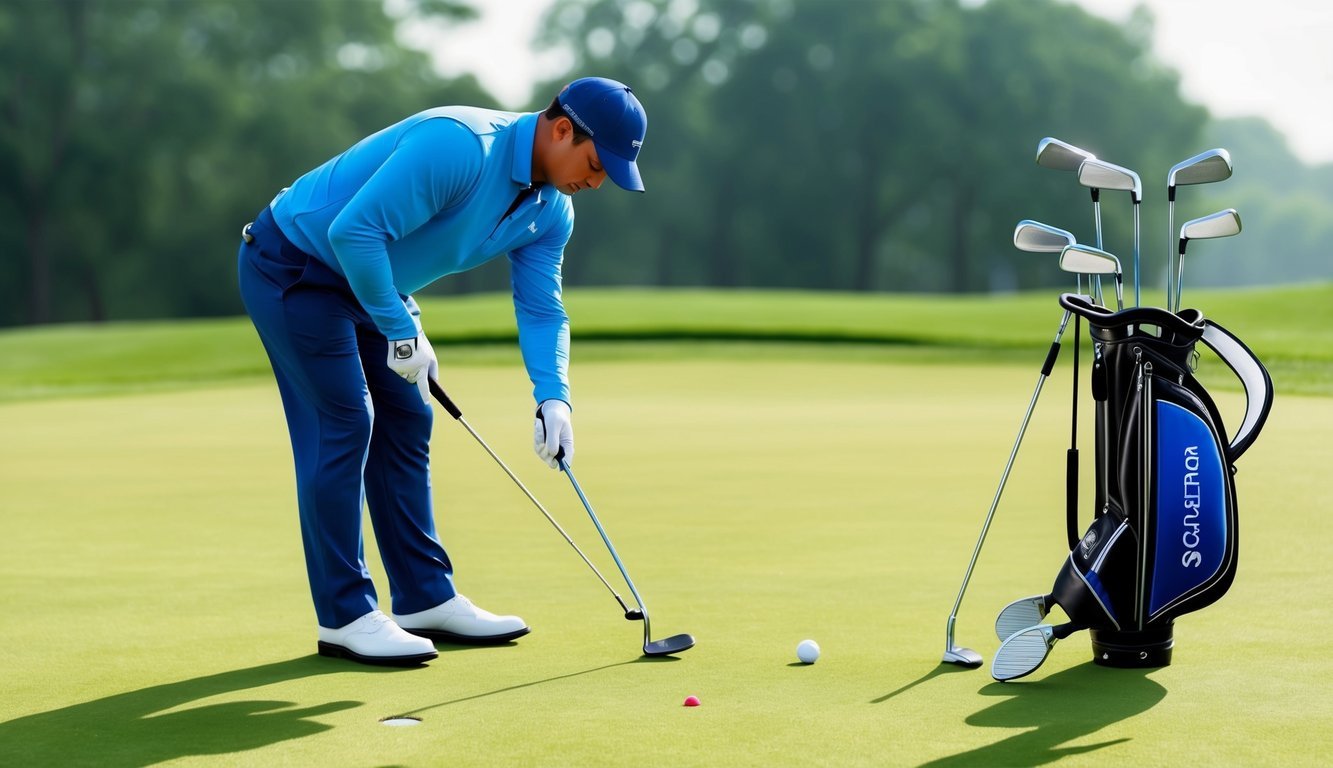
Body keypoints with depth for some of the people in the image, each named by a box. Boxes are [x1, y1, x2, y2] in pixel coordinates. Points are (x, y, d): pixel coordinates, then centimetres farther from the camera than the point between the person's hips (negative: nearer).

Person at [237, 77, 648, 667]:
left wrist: (552, 396, -14)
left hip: (370, 279, 9)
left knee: (406, 424, 8)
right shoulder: (457, 146, -33)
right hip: (293, 263, -9)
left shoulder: (551, 209, -3)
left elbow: (541, 309, 2)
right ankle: (343, 618, -6)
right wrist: (401, 331, -26)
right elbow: (355, 230, -35)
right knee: (342, 424, -11)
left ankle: (425, 600, 15)